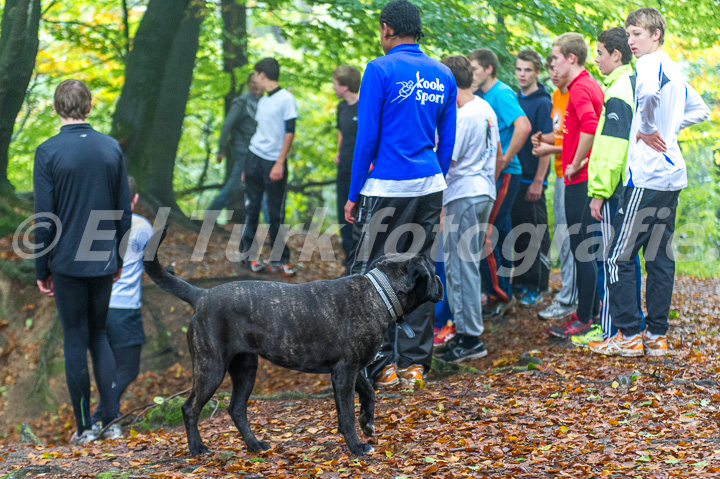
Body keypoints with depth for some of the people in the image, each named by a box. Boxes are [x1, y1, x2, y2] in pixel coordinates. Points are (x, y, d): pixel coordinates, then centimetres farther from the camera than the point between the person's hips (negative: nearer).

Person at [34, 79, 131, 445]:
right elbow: (124, 210, 6)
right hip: (104, 262, 3)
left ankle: (85, 427, 11)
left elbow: (44, 218, -10)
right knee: (98, 335, 16)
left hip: (67, 262, -3)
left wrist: (42, 270, 0)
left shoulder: (47, 153, -11)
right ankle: (112, 421, 9)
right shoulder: (111, 148, 1)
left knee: (75, 339, 6)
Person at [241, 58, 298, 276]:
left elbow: (289, 133, -12)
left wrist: (280, 163, -17)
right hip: (255, 159, 6)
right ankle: (248, 254, 11)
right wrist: (248, 167, 19)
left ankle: (279, 258, 6)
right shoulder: (262, 101, 13)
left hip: (274, 162, -6)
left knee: (276, 213, -1)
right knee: (251, 209, 5)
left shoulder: (286, 98, -8)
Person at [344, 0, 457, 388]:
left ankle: (382, 365, 1)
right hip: (430, 188, 6)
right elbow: (448, 140, 14)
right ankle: (414, 364, 14)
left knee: (369, 272, 2)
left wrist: (353, 194, -4)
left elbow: (367, 137, -10)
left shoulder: (381, 70, -8)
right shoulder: (443, 75, 10)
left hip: (387, 189, -6)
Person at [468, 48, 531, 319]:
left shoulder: (501, 94, -13)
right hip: (490, 174, 9)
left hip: (503, 175, -9)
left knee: (483, 235, -9)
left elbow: (523, 127, -26)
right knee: (500, 233, 13)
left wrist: (504, 161, -21)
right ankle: (504, 294, 20)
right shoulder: (481, 96, 14)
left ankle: (500, 296, -2)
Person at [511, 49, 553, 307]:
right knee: (518, 231, 13)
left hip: (532, 179, -7)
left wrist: (538, 181, -17)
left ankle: (536, 288, 3)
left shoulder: (542, 103, -10)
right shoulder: (515, 99, 10)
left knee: (536, 235, -1)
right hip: (513, 177, 7)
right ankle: (520, 281, 23)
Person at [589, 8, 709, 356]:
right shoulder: (674, 69, 16)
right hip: (673, 175, 9)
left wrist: (648, 130, -21)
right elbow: (700, 110, 30)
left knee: (620, 256, -4)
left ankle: (629, 336, -3)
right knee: (660, 257, 10)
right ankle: (657, 336, 12)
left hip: (647, 176, -9)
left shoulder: (648, 64, -11)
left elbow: (649, 94, -36)